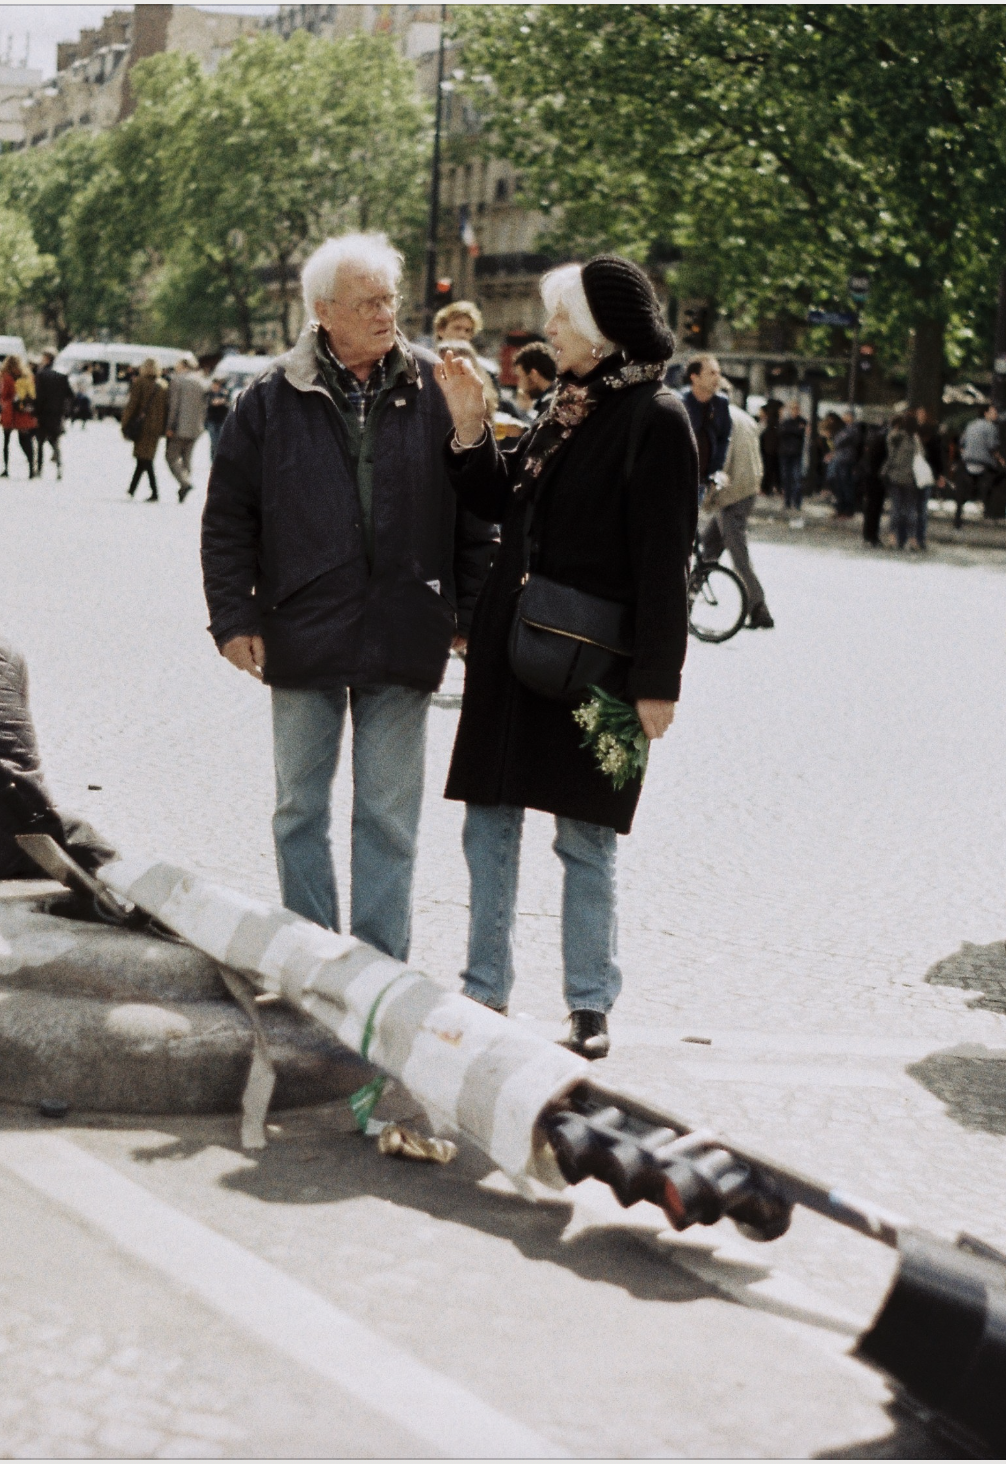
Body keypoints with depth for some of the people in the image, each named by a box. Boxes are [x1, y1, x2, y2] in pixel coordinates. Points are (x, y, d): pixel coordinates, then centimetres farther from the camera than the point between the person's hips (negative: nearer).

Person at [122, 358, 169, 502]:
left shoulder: (140, 383, -6)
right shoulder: (163, 386, 8)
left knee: (144, 460, -4)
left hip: (142, 426, -5)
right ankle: (132, 489, 16)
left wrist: (125, 425, -4)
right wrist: (164, 428, 14)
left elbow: (131, 406, -8)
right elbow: (167, 408, 9)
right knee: (144, 459, 13)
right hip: (156, 427, 5)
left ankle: (154, 492, -14)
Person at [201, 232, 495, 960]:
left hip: (403, 639, 0)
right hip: (302, 634, 1)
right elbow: (228, 516, 4)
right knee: (301, 810, 11)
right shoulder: (273, 400, 0)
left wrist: (474, 612, 2)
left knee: (390, 817, 7)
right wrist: (235, 615, 0)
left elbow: (476, 508, 4)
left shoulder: (434, 391, 0)